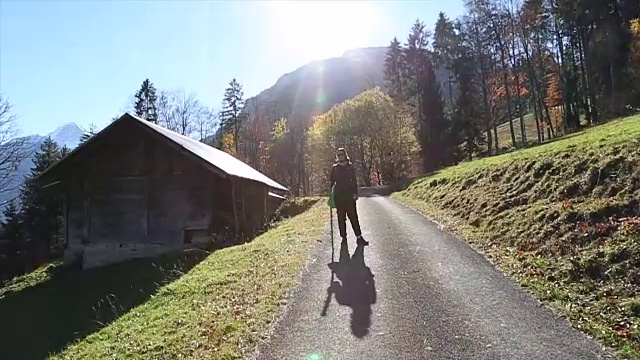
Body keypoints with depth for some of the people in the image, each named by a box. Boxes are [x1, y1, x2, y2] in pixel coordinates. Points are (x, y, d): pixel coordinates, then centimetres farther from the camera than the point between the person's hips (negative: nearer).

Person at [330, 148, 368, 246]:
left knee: (353, 217, -2)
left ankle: (359, 237, 1)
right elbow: (332, 182, 8)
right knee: (341, 218, 4)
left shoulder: (350, 166, 7)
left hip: (349, 196, -1)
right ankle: (344, 237, 12)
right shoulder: (334, 168, 8)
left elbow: (354, 181, 6)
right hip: (339, 197, 1)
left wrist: (355, 193, -4)